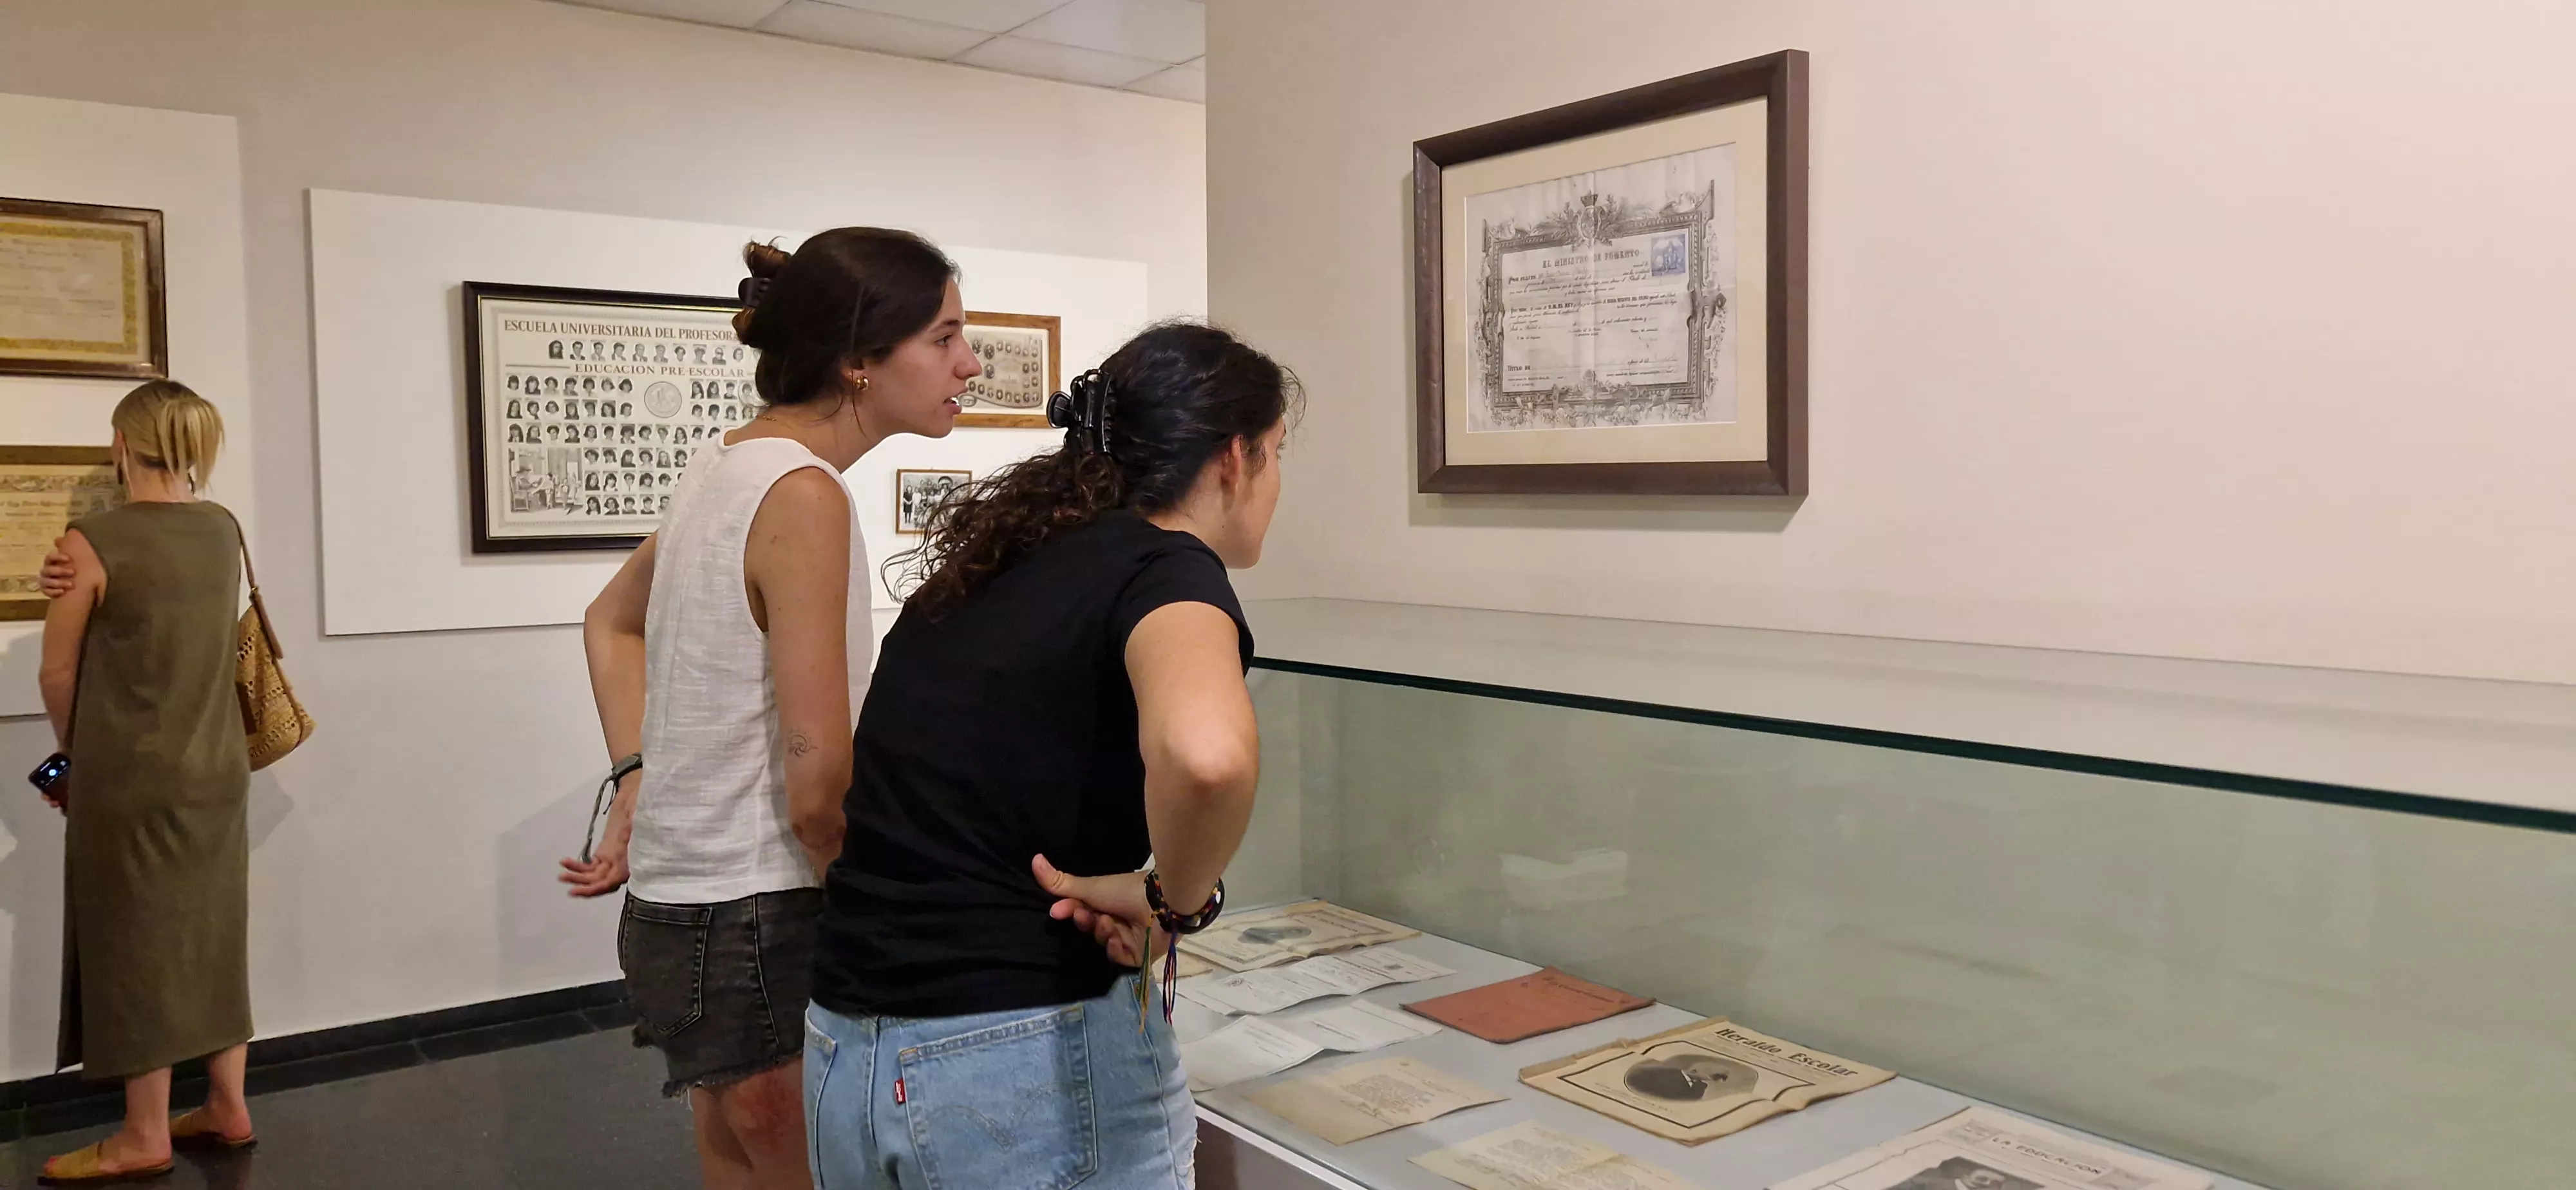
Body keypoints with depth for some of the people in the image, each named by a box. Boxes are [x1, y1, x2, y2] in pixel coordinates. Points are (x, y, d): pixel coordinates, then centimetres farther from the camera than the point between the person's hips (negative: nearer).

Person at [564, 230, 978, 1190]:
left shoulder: (729, 464, 7)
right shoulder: (805, 497, -20)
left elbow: (612, 623, 24)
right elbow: (820, 793, -22)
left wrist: (638, 780, 17)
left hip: (679, 905, 9)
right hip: (758, 928, -9)